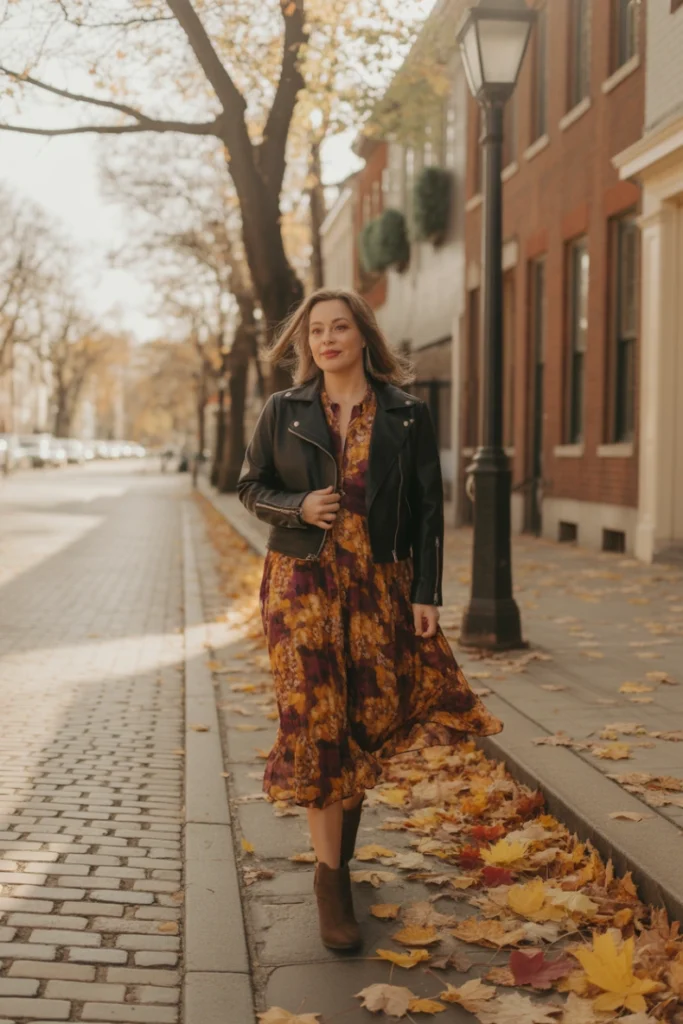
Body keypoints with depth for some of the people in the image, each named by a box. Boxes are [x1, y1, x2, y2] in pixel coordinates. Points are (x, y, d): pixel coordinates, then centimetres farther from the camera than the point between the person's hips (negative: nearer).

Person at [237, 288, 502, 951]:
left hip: (381, 584, 1)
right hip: (304, 580, -1)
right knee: (317, 720, -5)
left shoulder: (406, 416, 2)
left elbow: (428, 507, 2)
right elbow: (251, 486, 10)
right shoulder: (283, 412, 3)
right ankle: (330, 879, 2)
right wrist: (298, 506, -11)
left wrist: (426, 594, -3)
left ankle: (339, 842, 31)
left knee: (372, 718, 5)